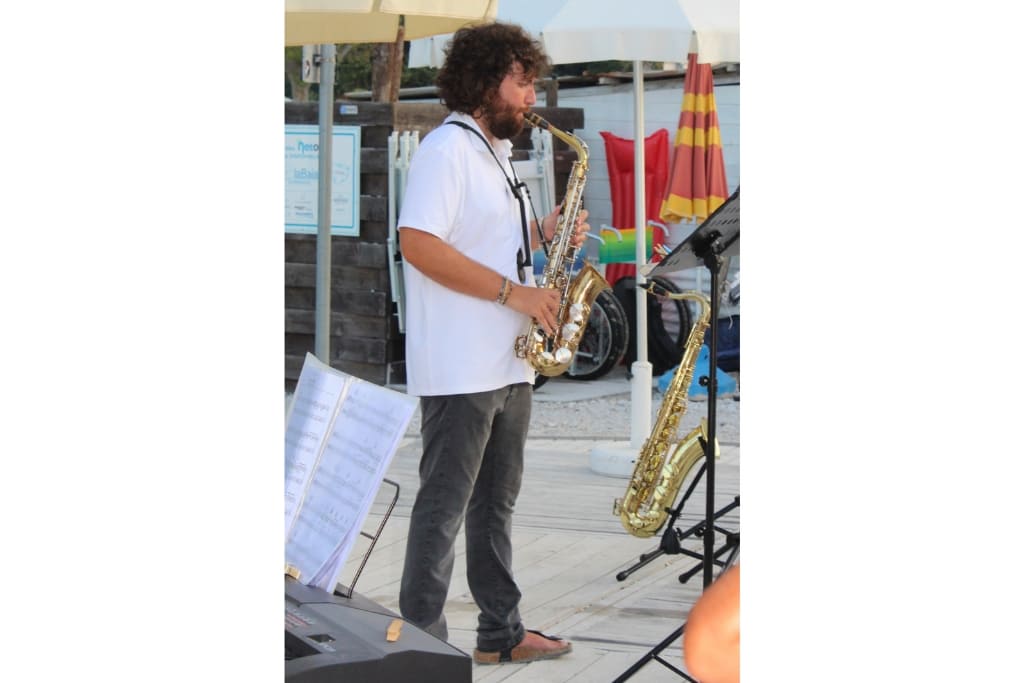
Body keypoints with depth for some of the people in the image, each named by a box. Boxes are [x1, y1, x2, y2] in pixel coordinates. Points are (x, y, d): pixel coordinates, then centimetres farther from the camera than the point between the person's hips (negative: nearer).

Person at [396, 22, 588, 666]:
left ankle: (502, 631, 24)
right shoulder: (447, 148, -12)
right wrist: (514, 292, -21)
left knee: (496, 502, 15)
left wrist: (542, 233, 7)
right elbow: (419, 244, -22)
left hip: (508, 364, 10)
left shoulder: (496, 153, 18)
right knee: (444, 505, -5)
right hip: (460, 370, -10)